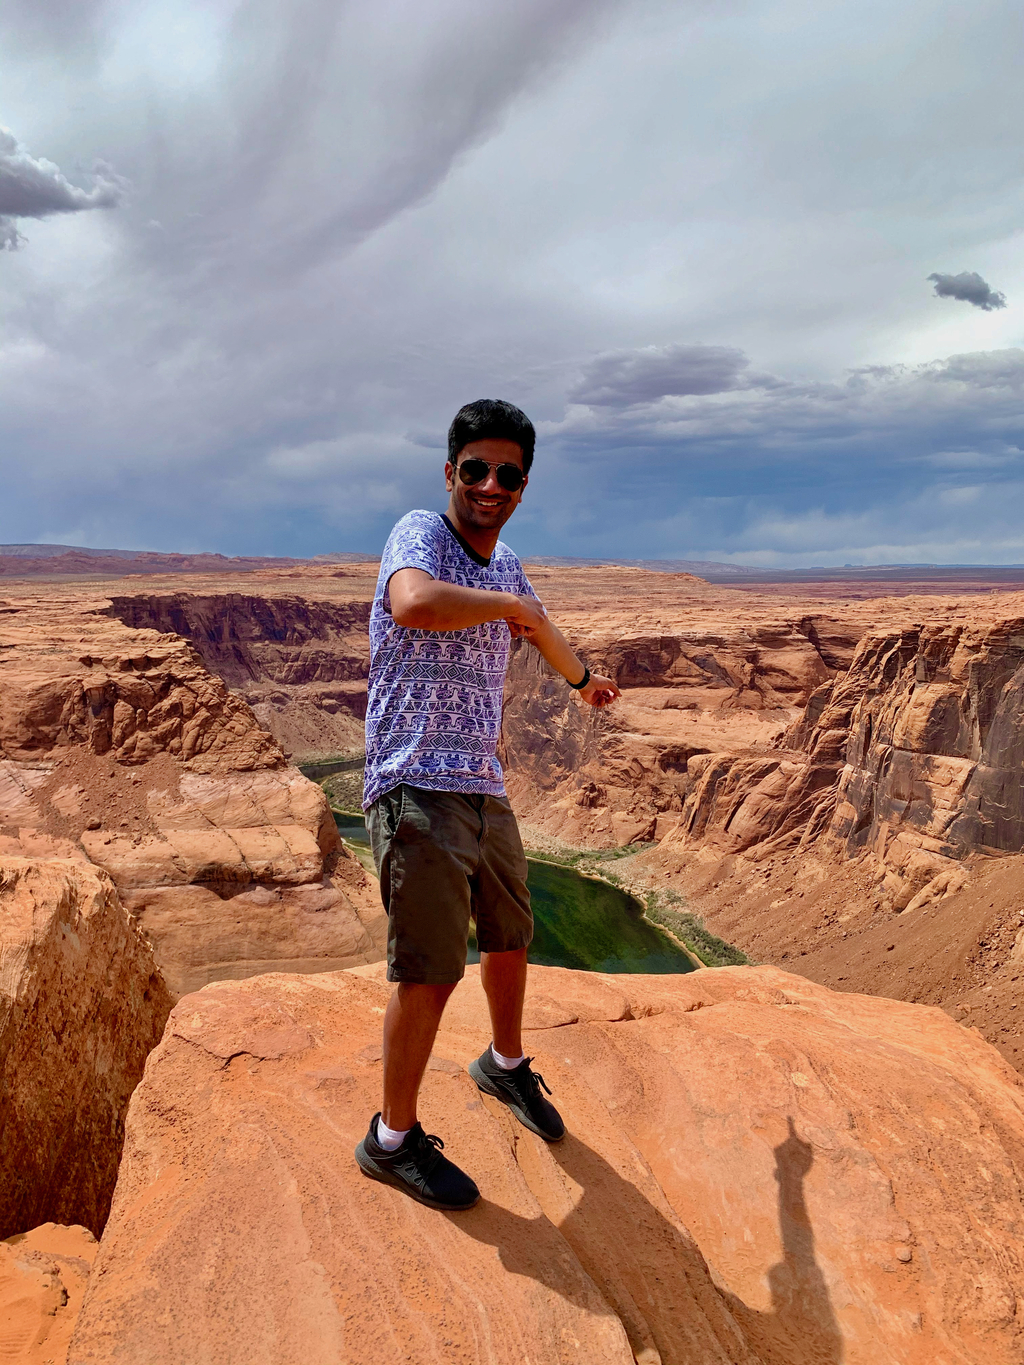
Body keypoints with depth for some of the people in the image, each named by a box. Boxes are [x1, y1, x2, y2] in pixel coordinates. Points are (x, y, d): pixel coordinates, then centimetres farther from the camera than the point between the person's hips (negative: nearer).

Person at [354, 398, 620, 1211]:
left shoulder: (504, 563, 11)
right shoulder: (420, 533, -12)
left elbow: (543, 631, 32)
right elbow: (414, 603, -37)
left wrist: (585, 680, 47)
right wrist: (509, 604, -22)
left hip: (486, 790, 8)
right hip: (418, 790, -8)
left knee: (509, 938, 22)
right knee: (430, 971, -5)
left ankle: (506, 1066, 48)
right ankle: (394, 1139, 17)